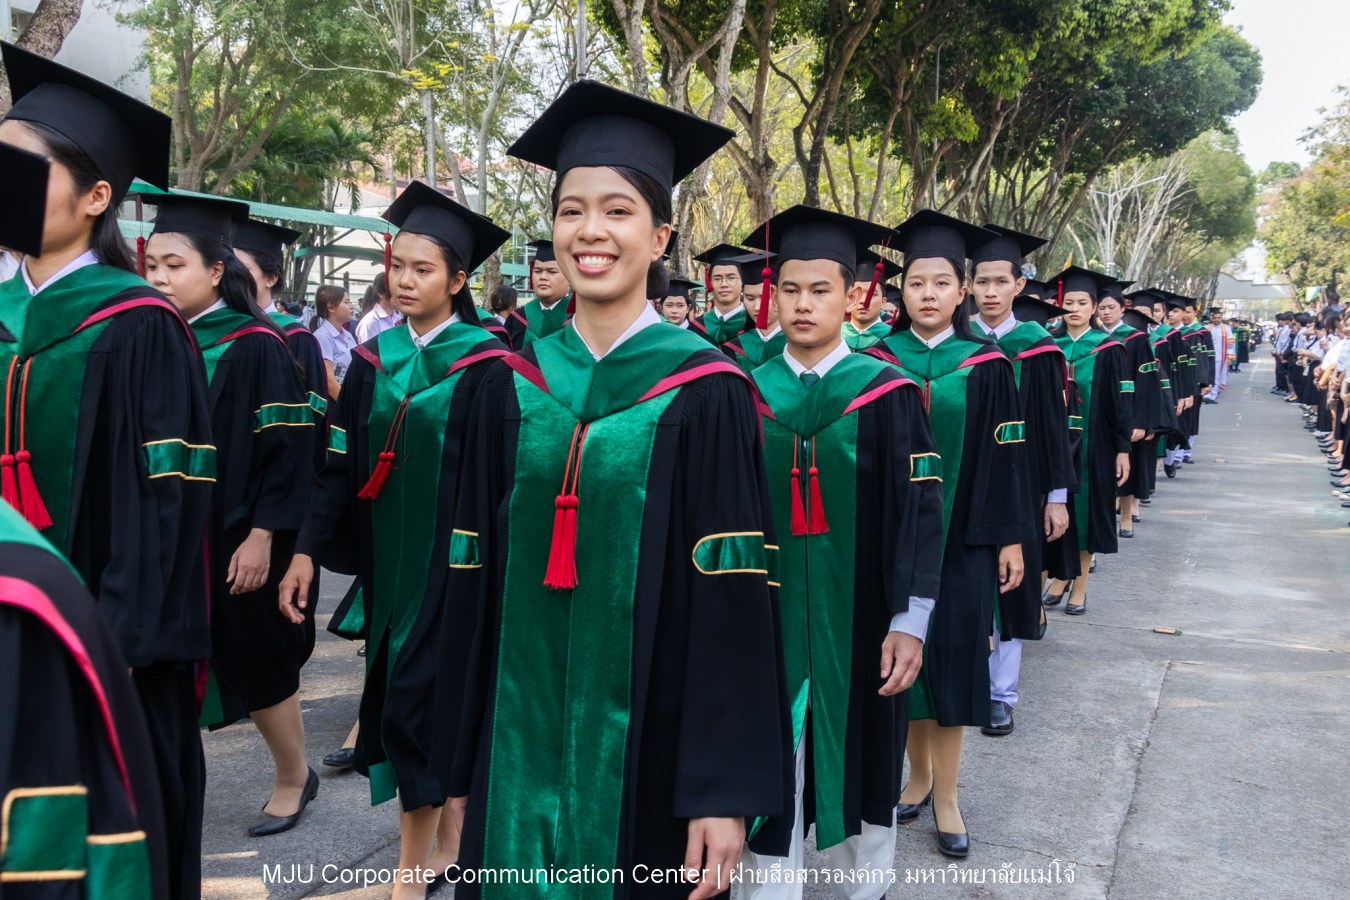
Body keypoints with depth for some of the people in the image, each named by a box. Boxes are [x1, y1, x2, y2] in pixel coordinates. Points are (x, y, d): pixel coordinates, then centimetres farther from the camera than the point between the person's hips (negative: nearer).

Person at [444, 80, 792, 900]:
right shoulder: (513, 387, 4)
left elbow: (734, 606, -11)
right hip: (520, 747, 4)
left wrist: (726, 791, -13)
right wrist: (462, 755, 8)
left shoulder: (705, 394, -8)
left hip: (647, 752, -3)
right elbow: (475, 582, 7)